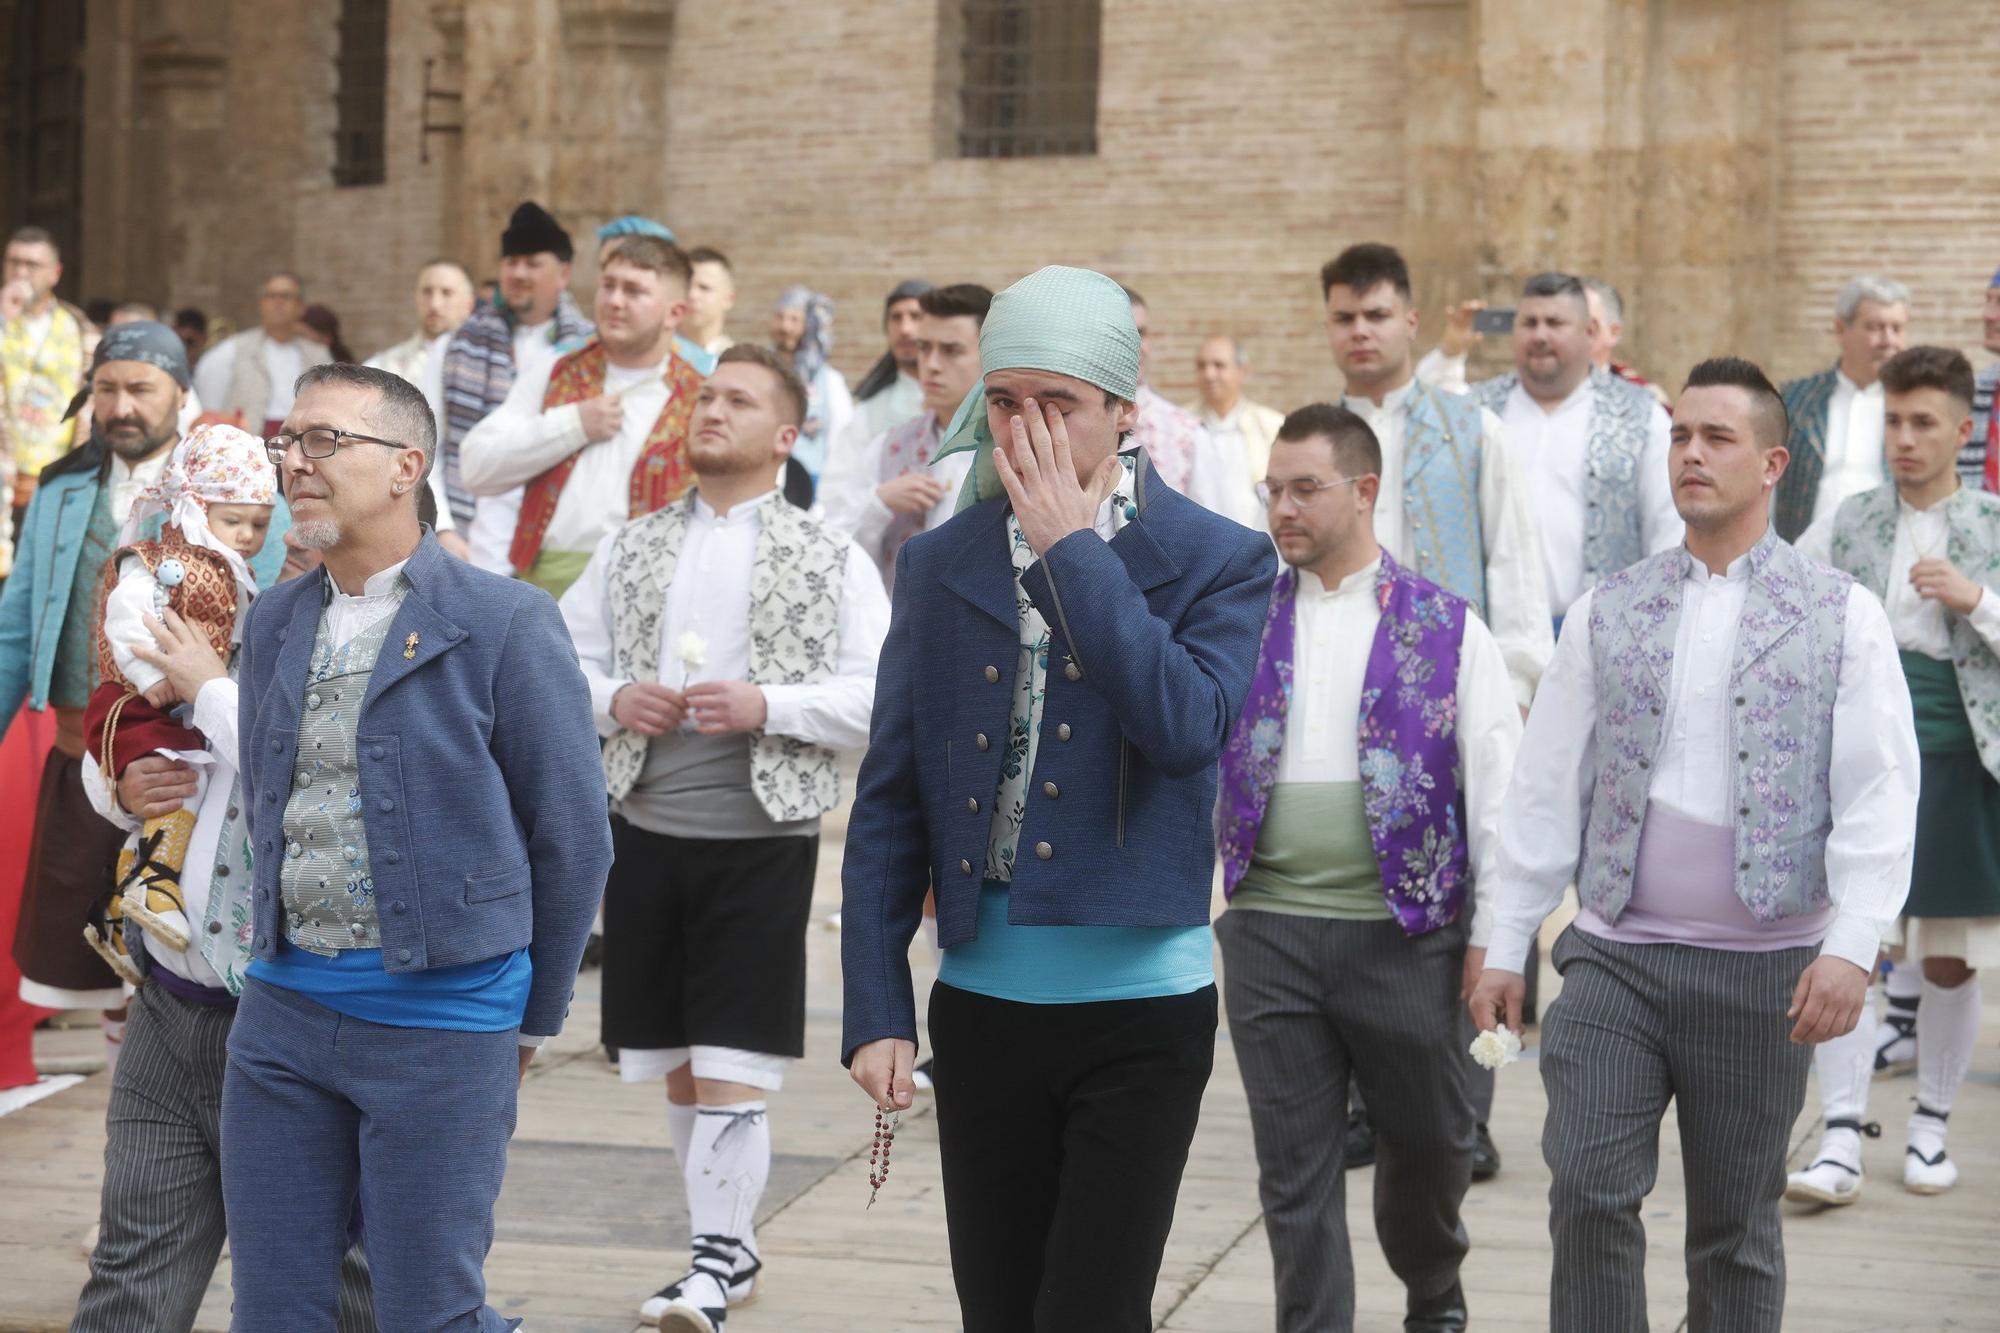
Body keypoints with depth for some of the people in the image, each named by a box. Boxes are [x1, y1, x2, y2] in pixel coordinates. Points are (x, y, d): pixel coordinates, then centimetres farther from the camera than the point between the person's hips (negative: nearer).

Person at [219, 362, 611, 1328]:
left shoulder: (505, 623, -9)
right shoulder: (274, 624, 10)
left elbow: (572, 836, -4)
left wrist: (532, 1021, 2)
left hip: (440, 1018, -6)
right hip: (284, 1010, 6)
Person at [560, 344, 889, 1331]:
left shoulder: (833, 562, 1)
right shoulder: (628, 549, 12)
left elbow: (878, 694, -6)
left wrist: (766, 706, -18)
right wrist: (613, 700, -9)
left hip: (761, 838, -4)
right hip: (646, 833, 4)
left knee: (731, 1063, -7)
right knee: (675, 1064, 10)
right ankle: (732, 1244, 24)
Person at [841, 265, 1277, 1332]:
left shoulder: (1219, 561, -3)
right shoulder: (939, 565, 6)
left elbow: (1186, 729, -21)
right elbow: (888, 805, 7)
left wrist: (1073, 547, -15)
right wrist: (875, 1008, 1)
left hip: (1139, 1007, -3)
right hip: (983, 1000, 4)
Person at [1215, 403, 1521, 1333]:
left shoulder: (1445, 629, 1)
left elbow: (1498, 790, 0)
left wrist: (1492, 934, -4)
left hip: (1404, 932, -1)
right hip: (1269, 932, 1)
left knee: (1429, 1142, 13)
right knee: (1294, 1170, 4)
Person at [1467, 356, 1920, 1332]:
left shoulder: (1842, 617, 1)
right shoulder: (1606, 615, 8)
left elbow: (1879, 798, -6)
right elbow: (1545, 786, 8)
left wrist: (1851, 948, -16)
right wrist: (1506, 945, 4)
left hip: (1762, 968, -1)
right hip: (1614, 957, 2)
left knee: (1736, 1228, 8)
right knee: (1589, 1194, -8)